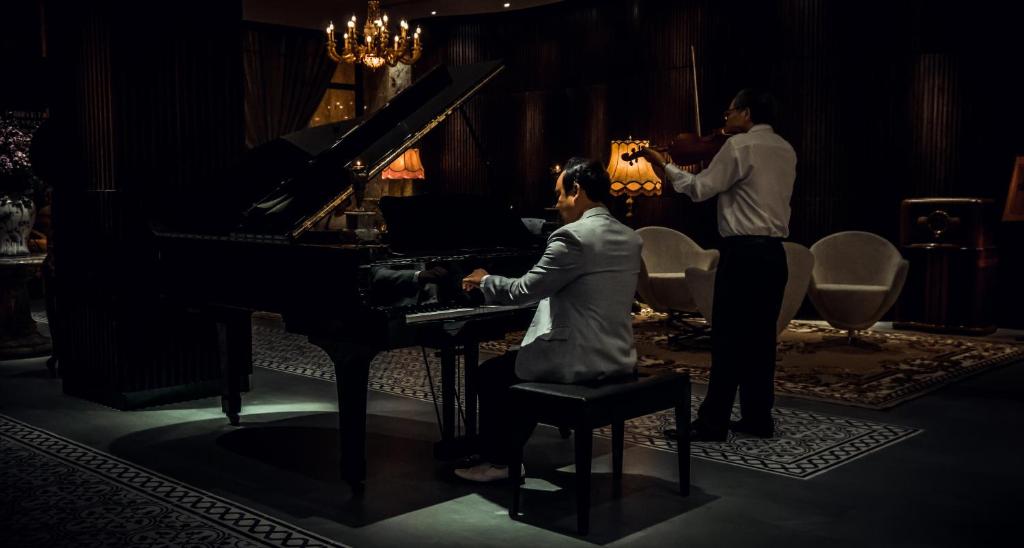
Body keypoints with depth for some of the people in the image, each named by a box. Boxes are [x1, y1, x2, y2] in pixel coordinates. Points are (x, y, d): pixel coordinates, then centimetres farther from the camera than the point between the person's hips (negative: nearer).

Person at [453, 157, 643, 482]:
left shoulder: (573, 237, -18)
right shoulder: (630, 238, 8)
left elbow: (523, 292, -15)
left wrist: (485, 280, 5)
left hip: (577, 361, -8)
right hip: (617, 359, 9)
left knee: (489, 375, 14)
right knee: (514, 368, 28)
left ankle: (495, 461, 25)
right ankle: (508, 453, 32)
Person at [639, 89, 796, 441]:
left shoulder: (739, 145, -8)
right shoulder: (785, 150, 16)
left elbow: (700, 189, -7)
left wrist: (666, 166, 5)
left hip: (744, 252, -8)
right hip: (773, 252, 8)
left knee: (728, 338, -6)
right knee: (760, 336, 11)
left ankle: (712, 423, -3)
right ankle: (758, 418, 15)